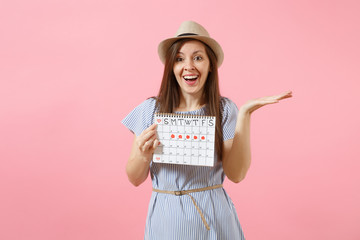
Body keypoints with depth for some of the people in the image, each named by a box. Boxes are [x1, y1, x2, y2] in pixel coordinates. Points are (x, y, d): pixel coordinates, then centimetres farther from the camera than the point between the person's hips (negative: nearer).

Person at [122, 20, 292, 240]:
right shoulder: (150, 110, -5)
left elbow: (236, 174, -13)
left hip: (214, 220, 0)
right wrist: (144, 154, -21)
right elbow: (135, 179, -1)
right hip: (167, 220, 1)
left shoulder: (224, 110, -6)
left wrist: (244, 115, -17)